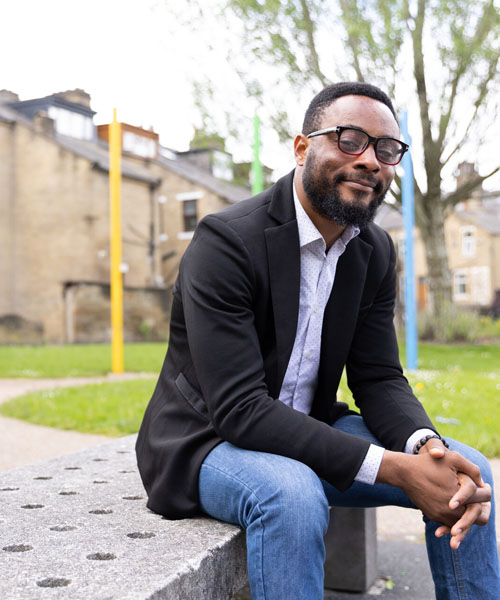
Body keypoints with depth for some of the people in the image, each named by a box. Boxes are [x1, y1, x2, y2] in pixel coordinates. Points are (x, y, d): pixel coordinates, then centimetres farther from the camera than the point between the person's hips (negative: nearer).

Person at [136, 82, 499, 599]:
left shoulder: (375, 253, 0)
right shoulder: (226, 240, -23)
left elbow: (379, 378, 0)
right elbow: (240, 408, -29)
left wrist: (427, 447, -25)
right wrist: (394, 468, -32)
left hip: (306, 431, 6)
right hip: (209, 437, -6)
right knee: (290, 493, -37)